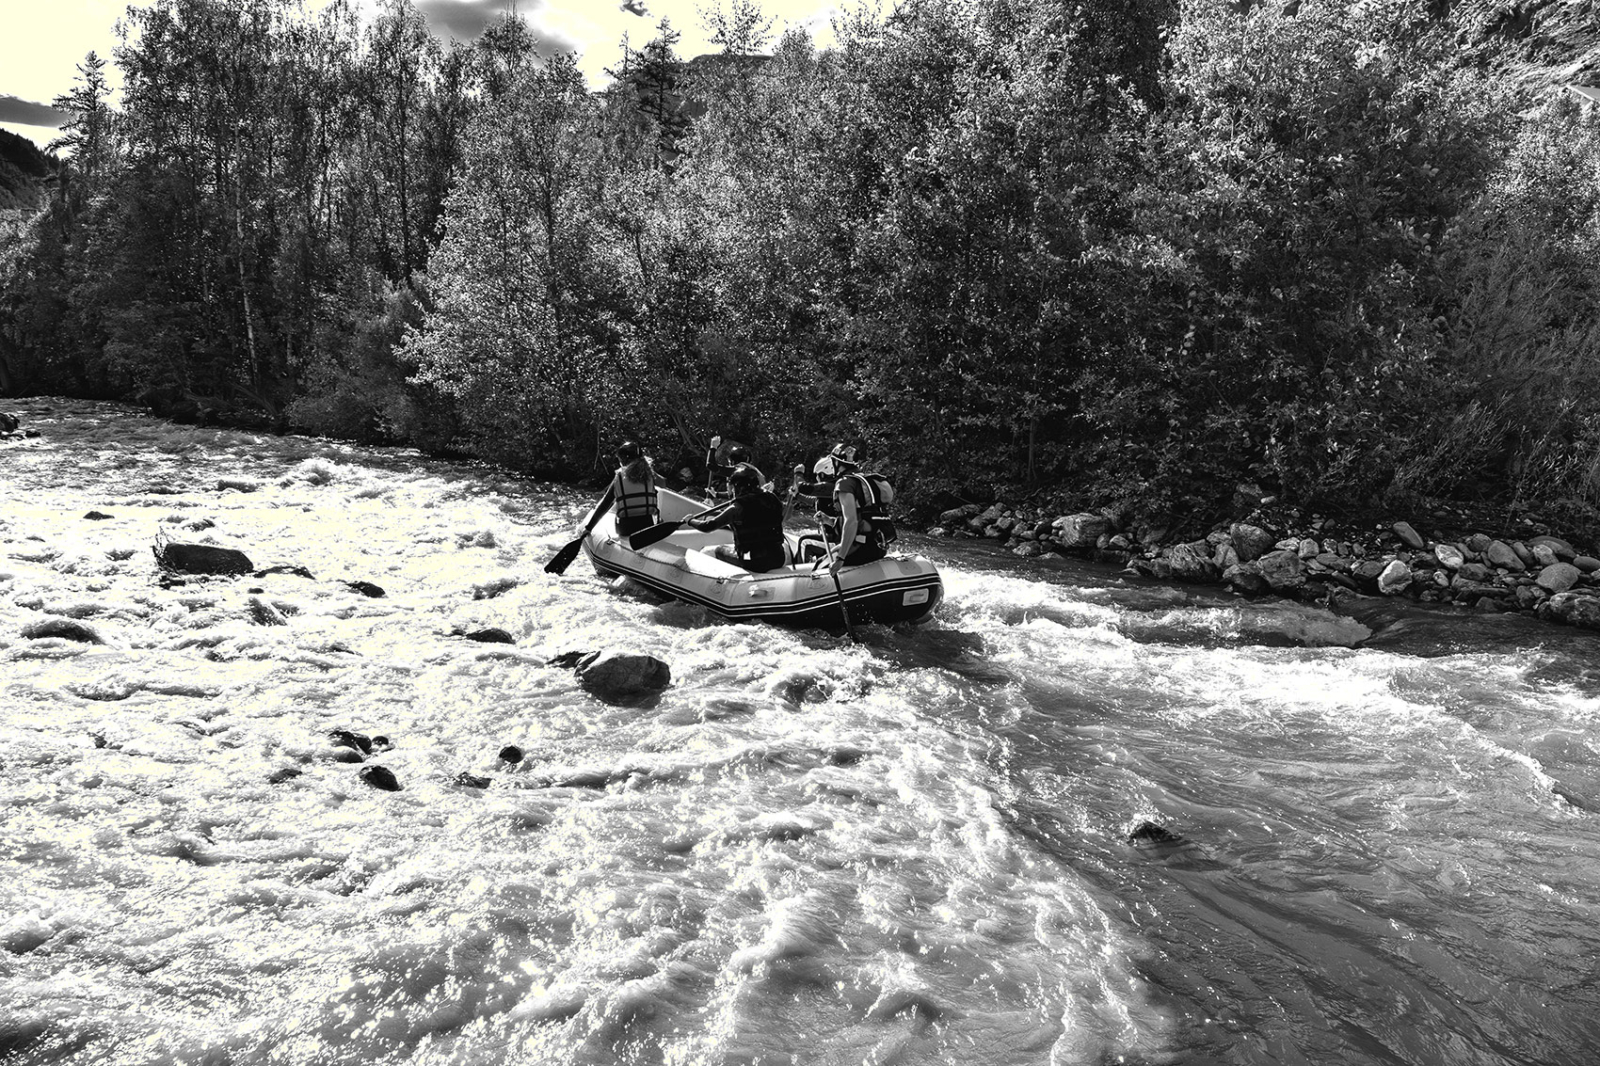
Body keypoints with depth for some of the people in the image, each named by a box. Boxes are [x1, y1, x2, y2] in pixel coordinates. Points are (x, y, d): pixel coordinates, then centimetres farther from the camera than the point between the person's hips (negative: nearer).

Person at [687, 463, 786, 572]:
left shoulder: (738, 507, -13)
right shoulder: (773, 500, 1)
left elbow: (707, 527, -7)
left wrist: (690, 520, 14)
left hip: (754, 563, -4)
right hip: (778, 560, 4)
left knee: (719, 550, 21)